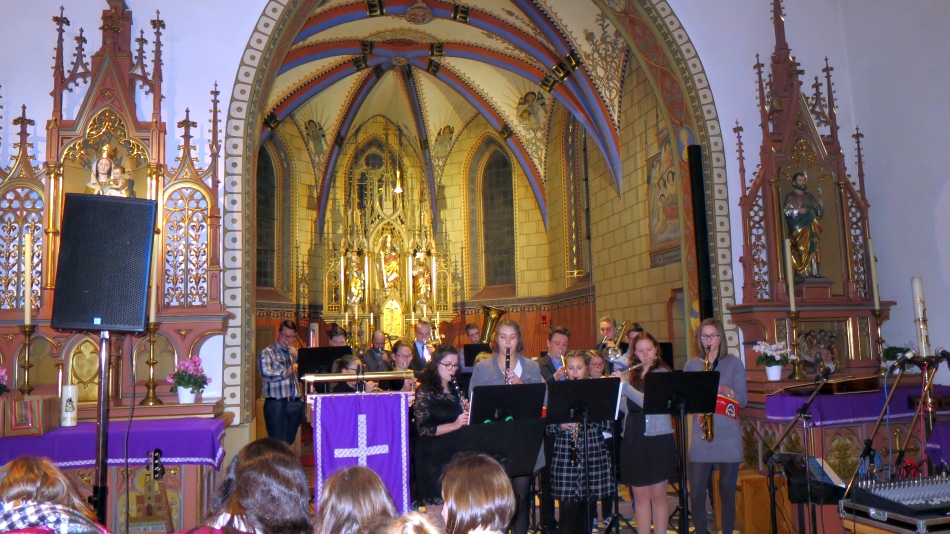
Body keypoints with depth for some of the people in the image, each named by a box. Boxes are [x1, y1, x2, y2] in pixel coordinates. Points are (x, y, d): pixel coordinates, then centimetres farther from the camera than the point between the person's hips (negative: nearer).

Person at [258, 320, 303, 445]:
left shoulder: (295, 353, 18)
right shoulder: (268, 352, 0)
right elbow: (265, 374, -16)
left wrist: (297, 357, -2)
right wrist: (285, 373, -27)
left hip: (295, 403, 5)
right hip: (276, 404, -5)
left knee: (290, 441, 12)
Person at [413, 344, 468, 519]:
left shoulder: (456, 390, 10)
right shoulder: (425, 391, -9)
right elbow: (423, 429, -16)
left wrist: (468, 412, -1)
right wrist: (454, 425, -24)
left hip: (456, 455, 6)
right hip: (433, 458, -6)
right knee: (435, 512, 2)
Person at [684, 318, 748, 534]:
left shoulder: (734, 363, 4)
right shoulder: (691, 364, 8)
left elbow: (743, 400, -1)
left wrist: (726, 391, -19)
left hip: (729, 438, -1)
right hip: (700, 437, 1)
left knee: (727, 493, 6)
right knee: (696, 494, -1)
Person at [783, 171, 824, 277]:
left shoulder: (809, 196, 19)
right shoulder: (790, 197, 4)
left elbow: (820, 213, 13)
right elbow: (786, 211, -10)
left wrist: (820, 197, 4)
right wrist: (799, 210, -16)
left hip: (811, 230, 6)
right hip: (799, 230, -5)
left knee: (814, 251, -3)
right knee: (802, 252, -13)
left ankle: (813, 273, -3)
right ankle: (802, 274, -14)